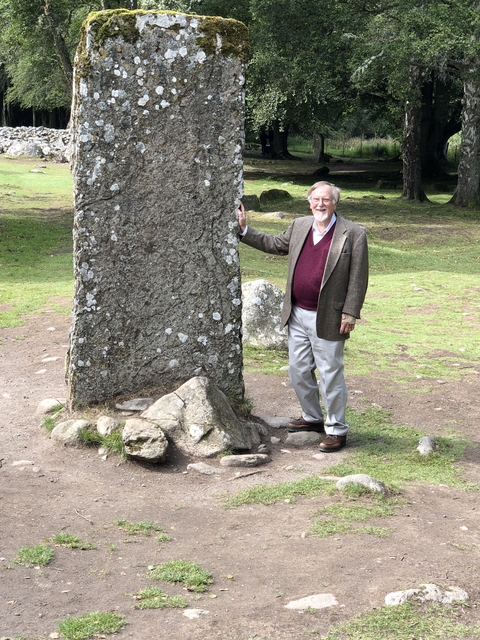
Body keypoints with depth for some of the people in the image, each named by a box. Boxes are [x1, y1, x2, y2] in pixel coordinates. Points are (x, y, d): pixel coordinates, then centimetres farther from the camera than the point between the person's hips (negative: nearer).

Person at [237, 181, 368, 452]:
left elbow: (358, 277, -10)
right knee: (299, 371, 16)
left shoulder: (353, 234, -9)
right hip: (298, 315, 6)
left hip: (327, 319, -6)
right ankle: (312, 417, 35)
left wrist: (350, 313, -14)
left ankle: (337, 430, 13)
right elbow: (274, 244, 23)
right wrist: (244, 229, 18)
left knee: (330, 376, 1)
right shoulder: (299, 226, 8)